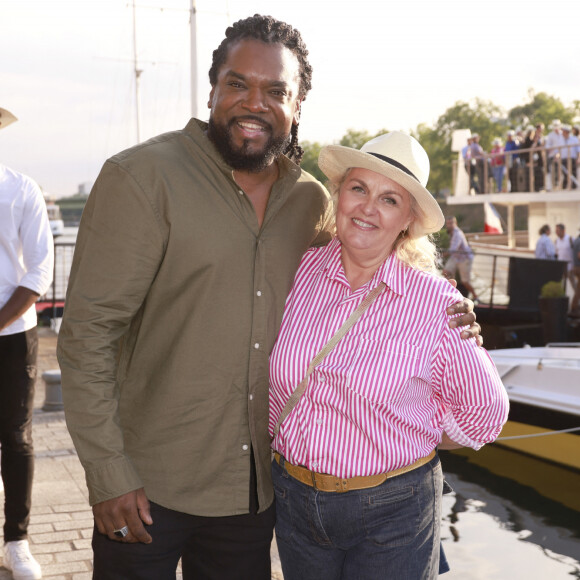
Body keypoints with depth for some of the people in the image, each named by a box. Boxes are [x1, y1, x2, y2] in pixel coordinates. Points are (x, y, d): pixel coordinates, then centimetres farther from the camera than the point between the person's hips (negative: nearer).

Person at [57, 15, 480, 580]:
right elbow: (87, 331, -14)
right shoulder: (141, 178, -12)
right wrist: (107, 471, -17)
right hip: (147, 488, -4)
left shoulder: (313, 203, 2)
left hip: (258, 485, 5)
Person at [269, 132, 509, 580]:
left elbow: (483, 416, 0)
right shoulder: (297, 273, -5)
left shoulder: (436, 303, -12)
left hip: (392, 512, -3)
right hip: (294, 500, 3)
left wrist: (394, 449, 3)